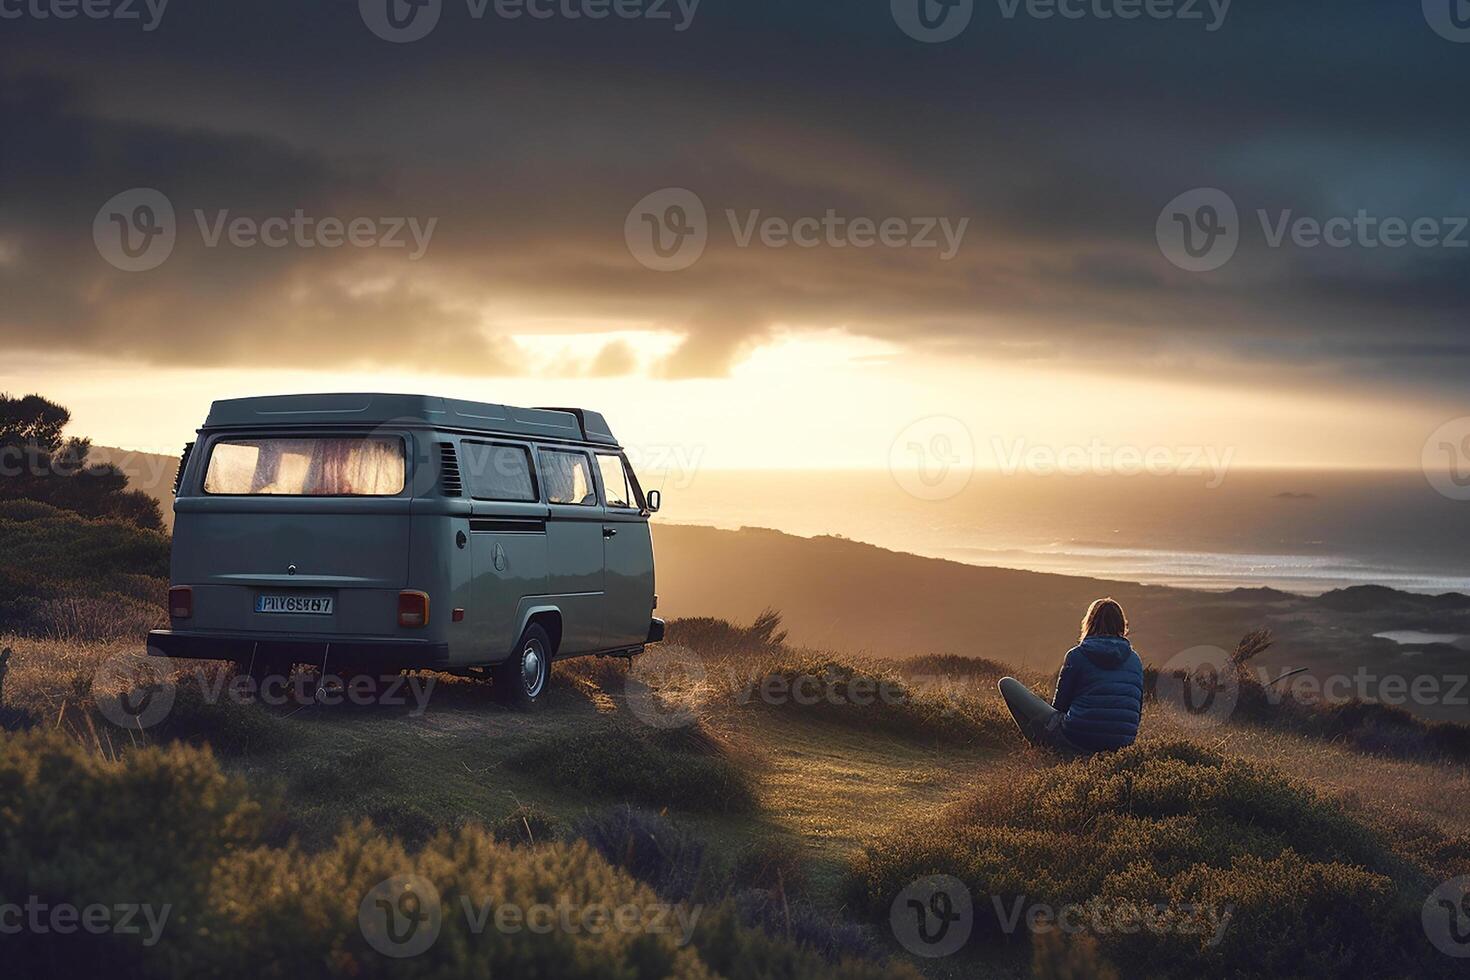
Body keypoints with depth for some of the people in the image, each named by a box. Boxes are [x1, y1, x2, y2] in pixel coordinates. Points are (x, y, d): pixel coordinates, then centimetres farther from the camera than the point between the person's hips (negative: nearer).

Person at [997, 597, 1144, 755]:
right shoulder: (1135, 660, 7)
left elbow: (1059, 705, 3)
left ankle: (1040, 743, 4)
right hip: (1121, 745, 5)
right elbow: (1138, 713, 12)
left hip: (1076, 743, -5)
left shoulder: (1076, 655, -4)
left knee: (1007, 683, 5)